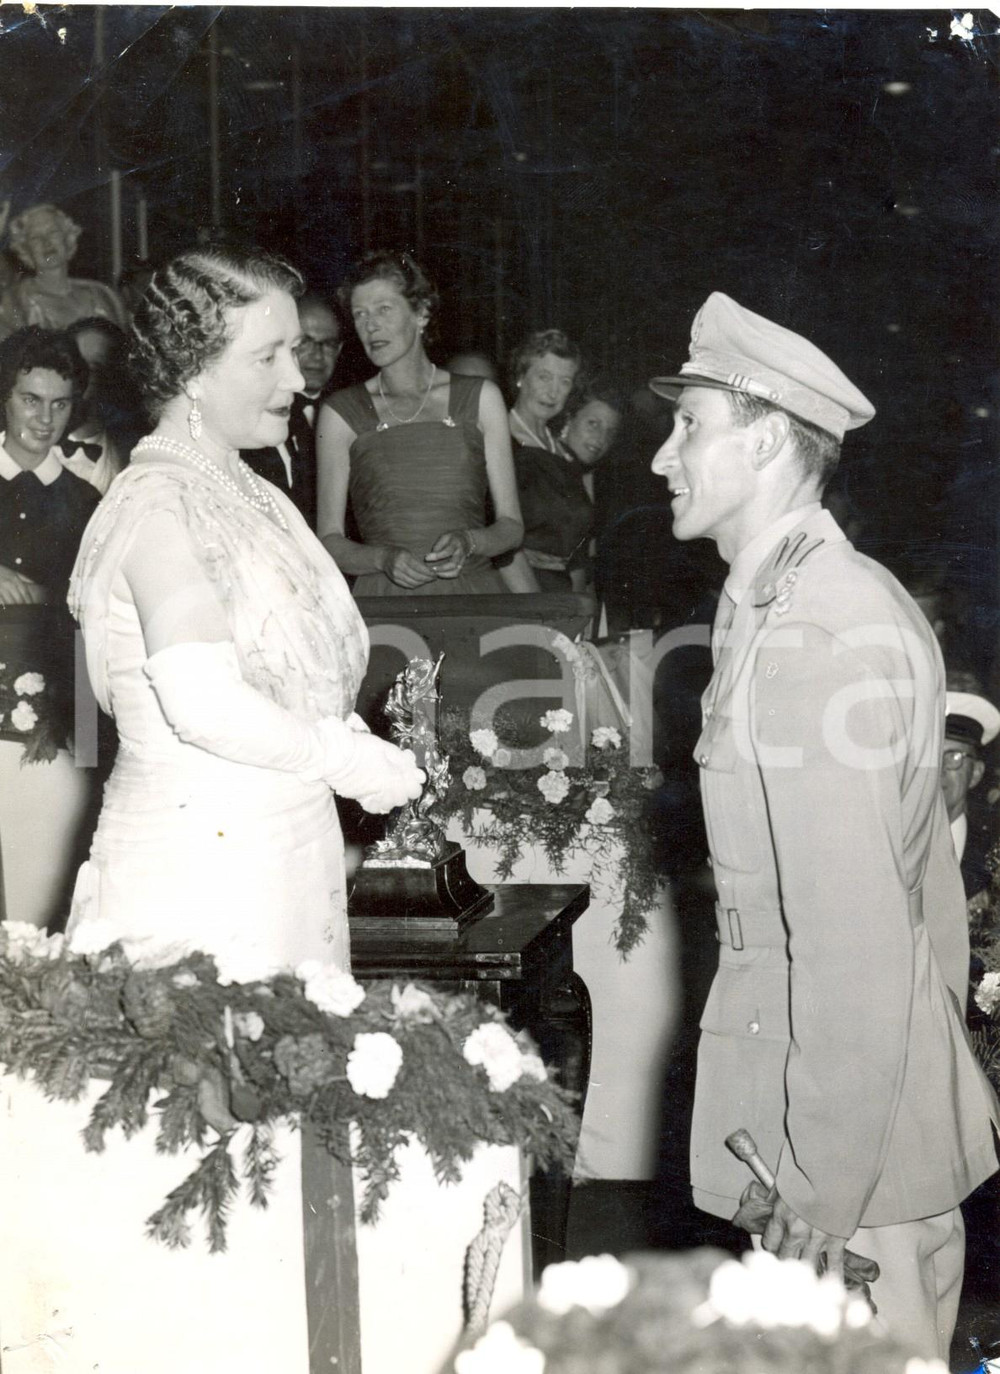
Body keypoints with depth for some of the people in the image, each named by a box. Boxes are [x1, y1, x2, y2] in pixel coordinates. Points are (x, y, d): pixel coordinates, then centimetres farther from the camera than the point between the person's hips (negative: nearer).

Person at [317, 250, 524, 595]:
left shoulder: (480, 398, 11)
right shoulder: (341, 412, 8)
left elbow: (511, 526, 10)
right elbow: (330, 541, 7)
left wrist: (468, 542, -8)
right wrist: (383, 558, -11)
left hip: (472, 592, 1)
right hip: (382, 601, 0)